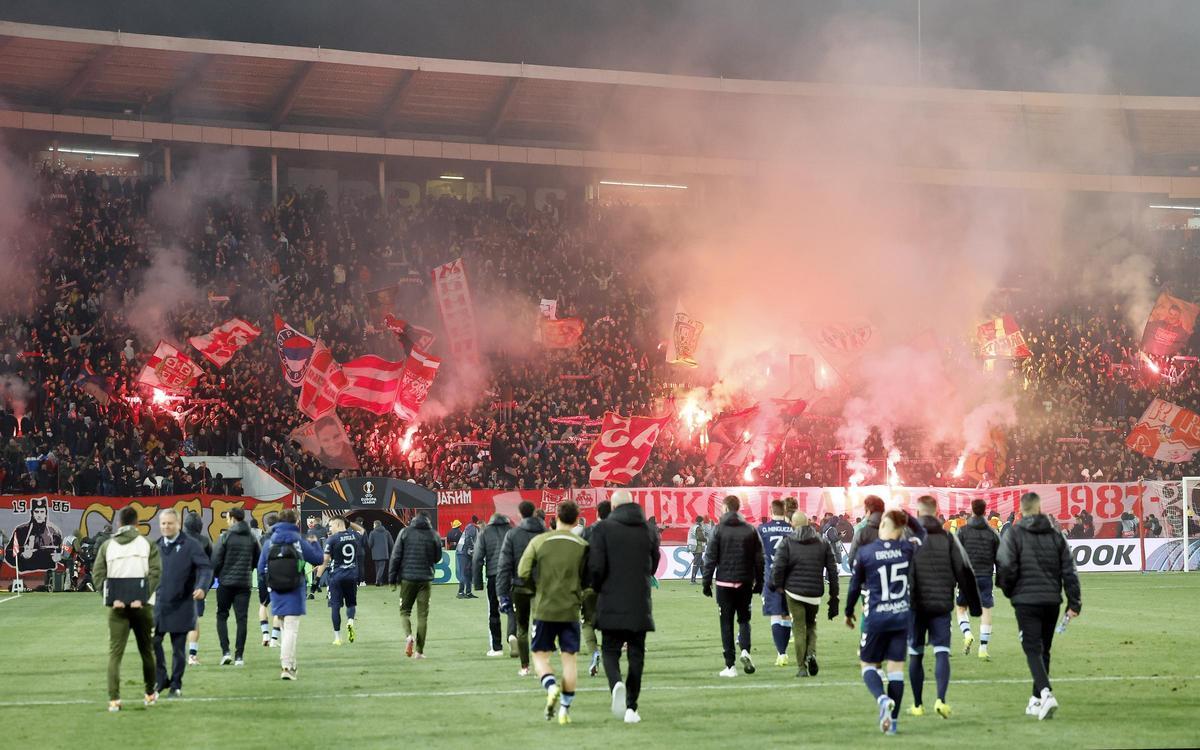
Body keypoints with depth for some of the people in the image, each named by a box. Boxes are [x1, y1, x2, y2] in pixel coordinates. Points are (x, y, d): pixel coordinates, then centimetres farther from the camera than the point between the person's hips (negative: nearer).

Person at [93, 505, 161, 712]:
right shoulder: (147, 544, 2)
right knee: (146, 650, 16)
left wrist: (110, 598, -7)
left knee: (115, 653, 1)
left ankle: (114, 699, -10)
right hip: (141, 605, 0)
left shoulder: (107, 545, 6)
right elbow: (155, 571, -9)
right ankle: (150, 693, 28)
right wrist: (143, 597, -12)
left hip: (117, 607, 0)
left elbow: (97, 574, -3)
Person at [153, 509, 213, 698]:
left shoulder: (189, 545, -6)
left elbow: (206, 567, -11)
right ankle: (161, 680, 15)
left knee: (178, 648, 3)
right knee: (153, 642, -2)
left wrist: (202, 587, -27)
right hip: (159, 604, 4)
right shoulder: (157, 546, 10)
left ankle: (176, 686, 15)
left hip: (181, 606, -4)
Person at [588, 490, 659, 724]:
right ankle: (631, 707, 7)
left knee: (611, 651, 9)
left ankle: (616, 683, -21)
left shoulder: (602, 528, -7)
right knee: (636, 655, 9)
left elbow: (596, 566, -12)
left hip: (611, 603, -2)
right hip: (640, 604, 2)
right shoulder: (649, 530, 5)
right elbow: (653, 566, 12)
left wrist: (598, 588, 7)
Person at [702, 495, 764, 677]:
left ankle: (730, 666, 0)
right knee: (744, 619, 16)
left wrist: (707, 582, 1)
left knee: (726, 623, 4)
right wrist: (759, 582, 12)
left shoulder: (719, 530, -4)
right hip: (745, 582, 2)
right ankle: (745, 650, -10)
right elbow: (759, 558, 4)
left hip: (724, 583, -2)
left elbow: (710, 558, -5)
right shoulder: (750, 530, 3)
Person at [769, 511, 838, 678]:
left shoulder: (786, 543, -2)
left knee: (799, 628, 3)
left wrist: (777, 586, 8)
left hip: (794, 591, -2)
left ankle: (802, 667, -1)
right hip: (815, 592, 2)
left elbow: (778, 567, -11)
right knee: (811, 624, 20)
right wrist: (834, 597, 10)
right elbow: (832, 570, 6)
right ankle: (811, 653, -4)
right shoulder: (823, 542, 7)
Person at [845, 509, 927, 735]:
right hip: (902, 616, 2)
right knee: (896, 667, 7)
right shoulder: (907, 549, -2)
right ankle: (893, 720, 7)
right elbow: (923, 535, 21)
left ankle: (882, 699, -19)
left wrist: (849, 612, 15)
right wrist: (907, 517, 12)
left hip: (876, 617, -2)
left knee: (868, 664, 10)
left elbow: (854, 587, 1)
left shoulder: (864, 552, -8)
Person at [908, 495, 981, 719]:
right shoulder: (948, 538, 4)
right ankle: (941, 699, -20)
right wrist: (974, 605, 10)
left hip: (916, 606, -1)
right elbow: (964, 572, 4)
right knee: (942, 652, 0)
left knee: (916, 654, 10)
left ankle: (918, 705, 16)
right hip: (942, 605, 1)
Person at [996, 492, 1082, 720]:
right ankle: (1037, 701, 20)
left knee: (1033, 650, -6)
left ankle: (1045, 693, -26)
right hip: (1052, 599, 4)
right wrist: (1074, 602, 8)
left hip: (1026, 601, -4)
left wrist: (1009, 591, 9)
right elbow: (1069, 570, 6)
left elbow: (1006, 568, -10)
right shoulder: (1055, 535, 8)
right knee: (1043, 650, 14)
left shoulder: (1014, 534, -4)